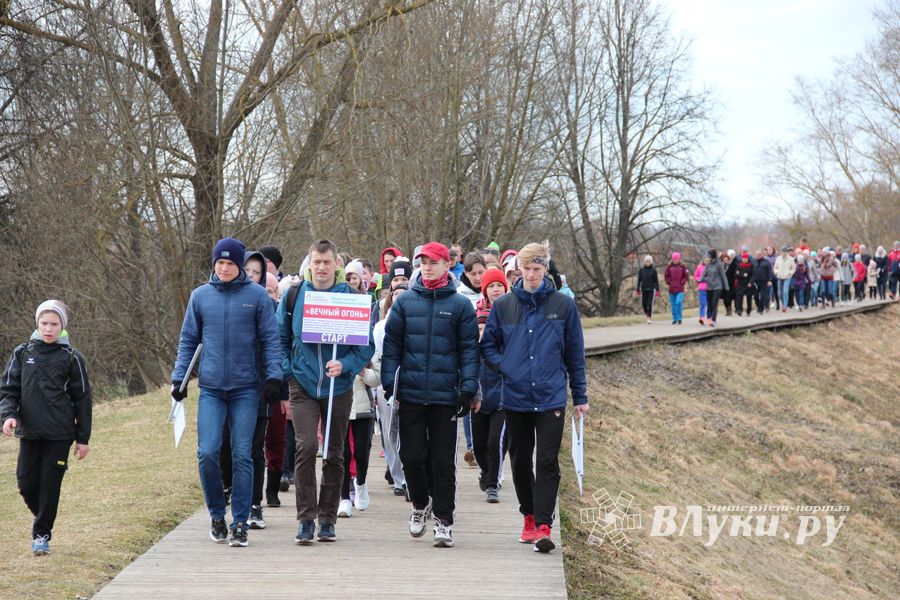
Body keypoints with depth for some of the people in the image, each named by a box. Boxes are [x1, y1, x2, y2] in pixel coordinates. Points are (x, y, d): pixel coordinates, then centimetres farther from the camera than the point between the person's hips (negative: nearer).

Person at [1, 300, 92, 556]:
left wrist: (83, 438, 2)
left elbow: (82, 399, 3)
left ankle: (42, 533, 13)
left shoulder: (71, 358, -1)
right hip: (29, 432, 2)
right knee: (26, 483, 3)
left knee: (50, 484, -1)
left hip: (59, 434, -2)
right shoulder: (22, 353, 5)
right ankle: (42, 516, 31)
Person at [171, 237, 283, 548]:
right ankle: (217, 515, 11)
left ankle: (240, 523, 7)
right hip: (210, 388, 1)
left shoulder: (257, 295, 1)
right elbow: (188, 340, 12)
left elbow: (270, 339, 2)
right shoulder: (200, 296, 7)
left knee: (242, 455, -1)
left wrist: (273, 376, -7)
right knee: (207, 453, -8)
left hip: (245, 388, -1)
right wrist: (178, 377, 5)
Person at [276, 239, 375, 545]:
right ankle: (305, 518, -8)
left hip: (339, 386, 1)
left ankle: (327, 519, 20)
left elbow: (367, 345, 1)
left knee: (334, 454, 8)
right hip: (302, 383, -1)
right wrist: (285, 372, -1)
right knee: (306, 447, -15)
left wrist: (345, 365, -16)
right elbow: (281, 339, 11)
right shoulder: (294, 296, 1)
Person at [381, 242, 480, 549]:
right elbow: (391, 344, 6)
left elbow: (469, 349, 1)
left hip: (445, 396, -2)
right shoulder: (405, 302, 6)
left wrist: (469, 388, -7)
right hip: (410, 394, 2)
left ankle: (444, 520, 8)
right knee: (411, 456, 5)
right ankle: (420, 505, 29)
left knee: (443, 460, 1)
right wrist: (389, 382, -2)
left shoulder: (460, 305, 2)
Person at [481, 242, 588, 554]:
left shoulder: (563, 304, 1)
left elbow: (575, 352, 5)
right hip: (515, 397, 3)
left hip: (551, 398, -2)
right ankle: (529, 516, 28)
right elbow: (488, 345, 13)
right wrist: (504, 367, -5)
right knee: (520, 461, 12)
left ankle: (543, 526, -10)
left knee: (547, 463, -8)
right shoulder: (504, 304, 4)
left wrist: (580, 396, 5)